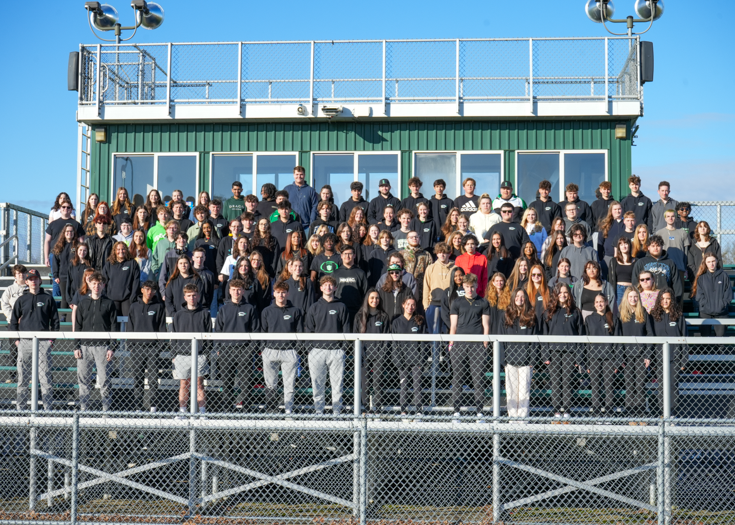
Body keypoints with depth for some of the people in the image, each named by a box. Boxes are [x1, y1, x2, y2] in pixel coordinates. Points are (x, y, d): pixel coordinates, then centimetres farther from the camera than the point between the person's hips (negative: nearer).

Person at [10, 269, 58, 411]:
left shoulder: (48, 299, 7)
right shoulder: (21, 300, 10)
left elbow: (55, 320, 10)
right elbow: (13, 321, 13)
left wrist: (52, 338, 1)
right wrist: (16, 339, 4)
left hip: (43, 342, -1)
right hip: (24, 342, 1)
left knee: (45, 376, -3)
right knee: (23, 377, 4)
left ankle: (48, 408, 1)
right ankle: (20, 407, 10)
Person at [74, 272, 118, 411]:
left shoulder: (109, 304, 5)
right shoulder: (83, 303, 11)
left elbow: (114, 327, 3)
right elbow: (77, 326, 12)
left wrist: (112, 348, -4)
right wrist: (76, 346, 4)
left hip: (103, 346, -2)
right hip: (85, 346, 3)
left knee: (104, 379, -3)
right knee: (83, 379, 4)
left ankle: (106, 408, 3)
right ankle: (83, 407, 13)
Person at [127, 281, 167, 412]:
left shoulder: (159, 307, 5)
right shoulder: (134, 306, 12)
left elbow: (162, 327, 4)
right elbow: (129, 327, 15)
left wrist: (160, 345, -3)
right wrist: (130, 344, 6)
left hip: (152, 347, -2)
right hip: (136, 346, 2)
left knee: (153, 377, -3)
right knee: (137, 378, 5)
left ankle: (153, 405, 0)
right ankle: (137, 404, 11)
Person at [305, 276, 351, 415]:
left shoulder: (341, 307, 10)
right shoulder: (315, 307, 12)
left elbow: (346, 329, 8)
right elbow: (308, 329, 10)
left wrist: (343, 345, -4)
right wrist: (309, 348, 0)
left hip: (336, 350, -1)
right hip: (317, 350, 1)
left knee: (337, 383, -1)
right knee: (317, 383, 3)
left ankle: (337, 412, 5)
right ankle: (318, 412, 10)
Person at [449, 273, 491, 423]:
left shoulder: (483, 303, 11)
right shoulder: (457, 303, 13)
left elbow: (486, 326, 8)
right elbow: (453, 326, 11)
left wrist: (485, 346, 1)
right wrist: (451, 344, 3)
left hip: (477, 345, -1)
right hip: (459, 345, 1)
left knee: (478, 378, -3)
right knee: (456, 378, 1)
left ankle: (479, 412, 1)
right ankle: (456, 411, 6)